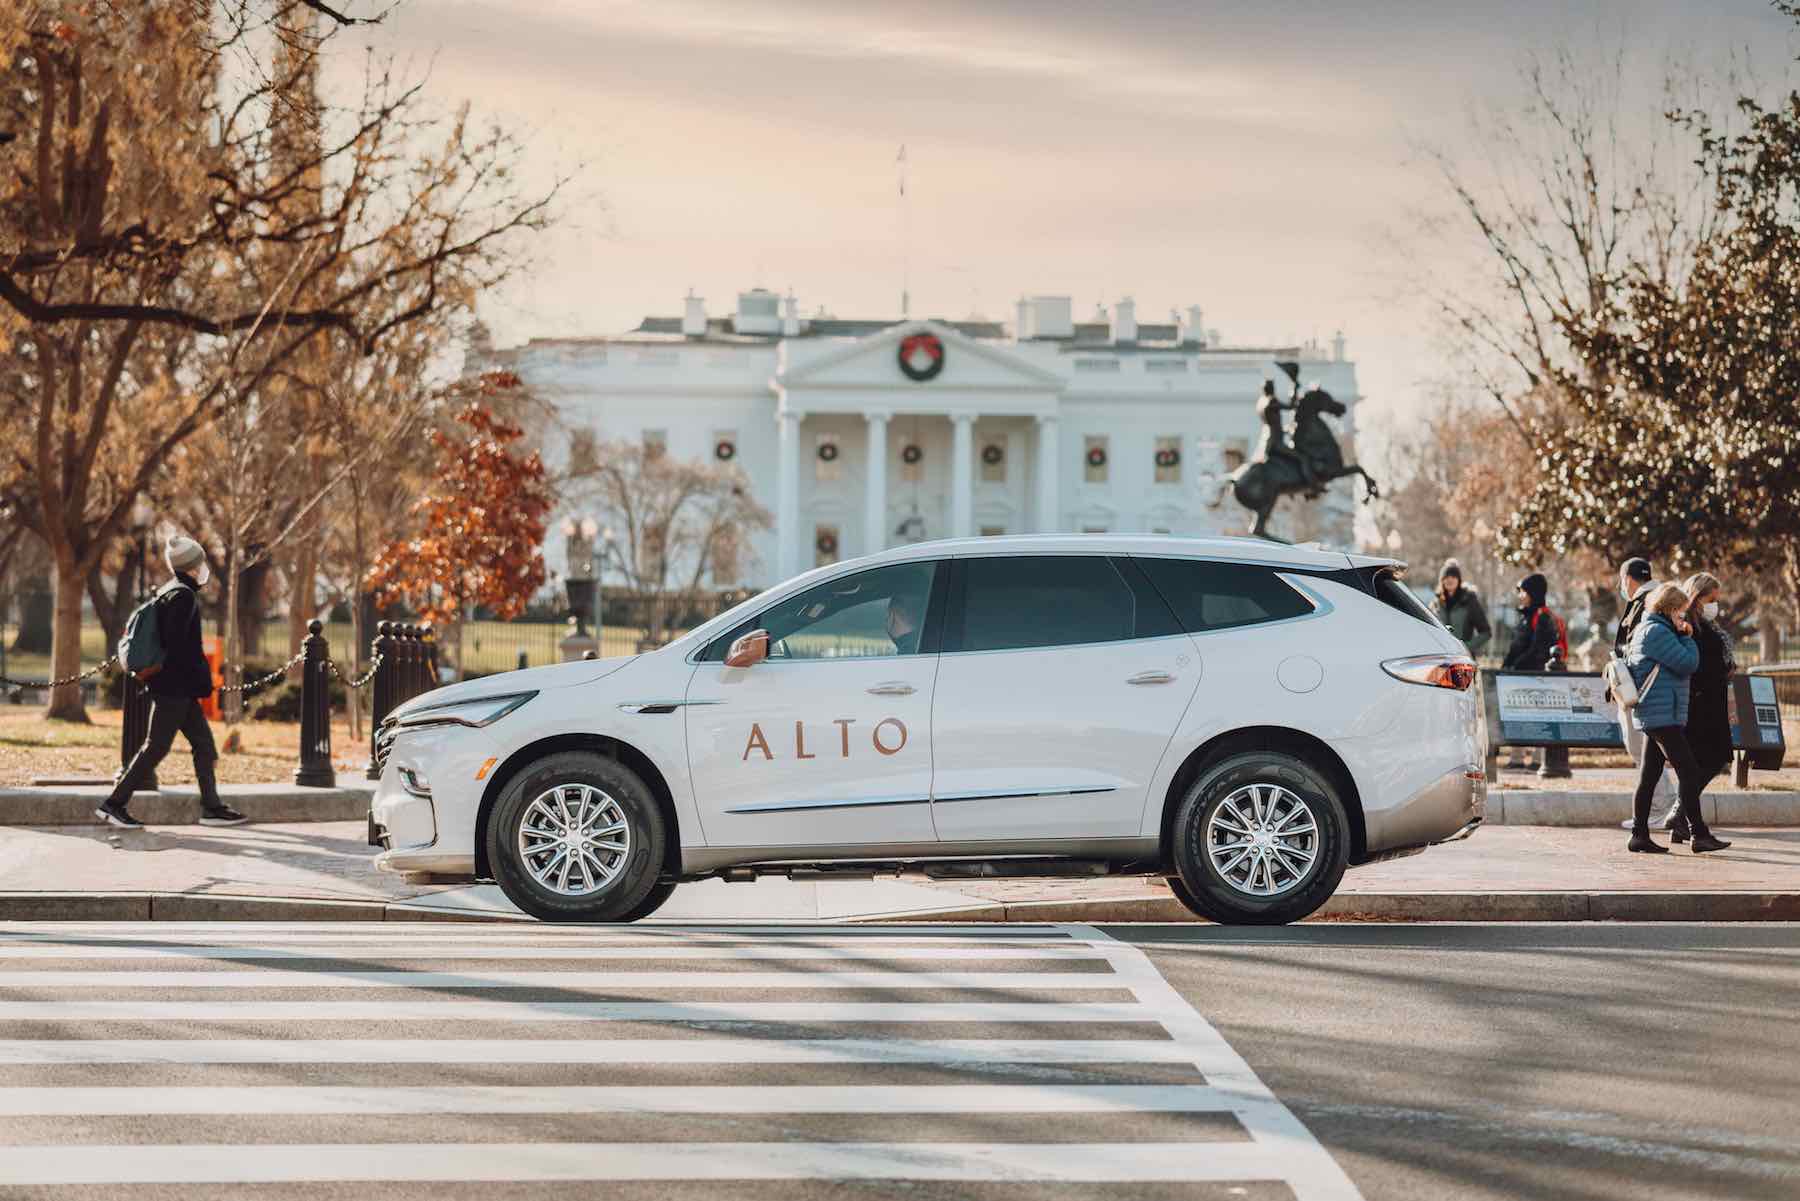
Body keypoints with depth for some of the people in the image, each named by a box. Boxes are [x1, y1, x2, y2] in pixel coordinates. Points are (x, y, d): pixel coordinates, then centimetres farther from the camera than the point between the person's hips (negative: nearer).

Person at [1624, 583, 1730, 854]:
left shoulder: (1644, 629, 19)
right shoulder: (1657, 631, -14)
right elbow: (1688, 664, -15)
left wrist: (1683, 636, 13)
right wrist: (1687, 637, -2)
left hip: (1651, 716, 11)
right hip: (1663, 714, -11)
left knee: (1649, 775, 9)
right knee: (1689, 773, -10)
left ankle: (1639, 834, 9)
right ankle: (1699, 835, -11)